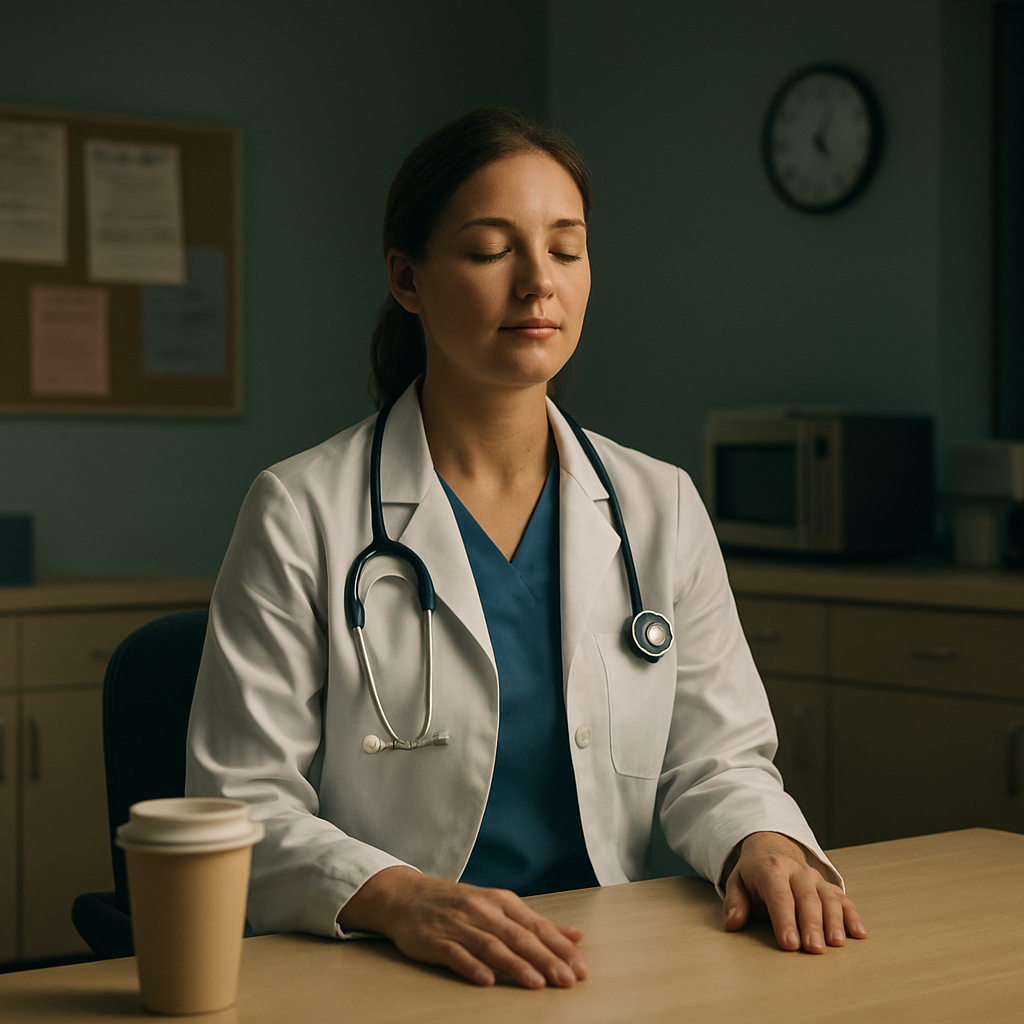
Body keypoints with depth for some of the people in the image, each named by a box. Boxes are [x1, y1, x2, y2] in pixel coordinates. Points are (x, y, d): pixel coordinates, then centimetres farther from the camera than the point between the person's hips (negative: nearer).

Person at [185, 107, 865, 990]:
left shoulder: (661, 509, 9)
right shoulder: (301, 515, -3)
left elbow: (715, 754, 10)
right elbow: (243, 808, -7)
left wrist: (763, 842, -11)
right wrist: (397, 896, -24)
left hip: (605, 978, 3)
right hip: (375, 985, -2)